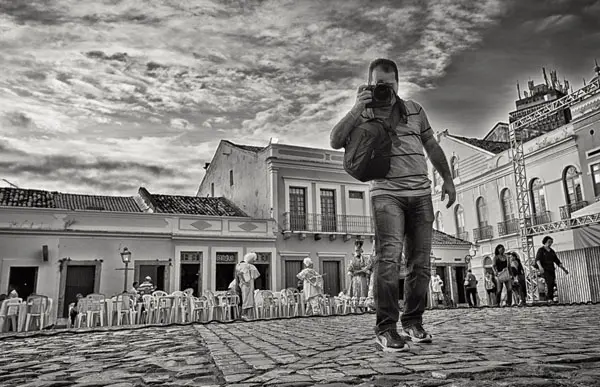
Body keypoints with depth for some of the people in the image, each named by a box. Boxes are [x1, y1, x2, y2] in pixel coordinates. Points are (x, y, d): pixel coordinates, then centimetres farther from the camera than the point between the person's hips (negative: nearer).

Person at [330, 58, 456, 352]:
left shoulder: (414, 110, 17)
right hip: (386, 193, -4)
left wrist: (448, 179, 17)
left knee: (420, 262, 3)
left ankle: (413, 322, 16)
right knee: (389, 257, -18)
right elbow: (335, 142, -7)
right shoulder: (363, 114, 7)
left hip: (421, 194, 4)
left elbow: (433, 147, 23)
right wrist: (357, 108, -14)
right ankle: (386, 328, -13)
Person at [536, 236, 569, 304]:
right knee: (549, 282, -22)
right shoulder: (541, 250, -2)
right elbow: (537, 259, -17)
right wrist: (540, 266, -35)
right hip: (544, 270, -6)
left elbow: (557, 261, 21)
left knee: (552, 284, -3)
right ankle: (549, 298, -19)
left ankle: (551, 299, 1)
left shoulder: (552, 251, 16)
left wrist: (564, 269, 16)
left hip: (551, 270, 6)